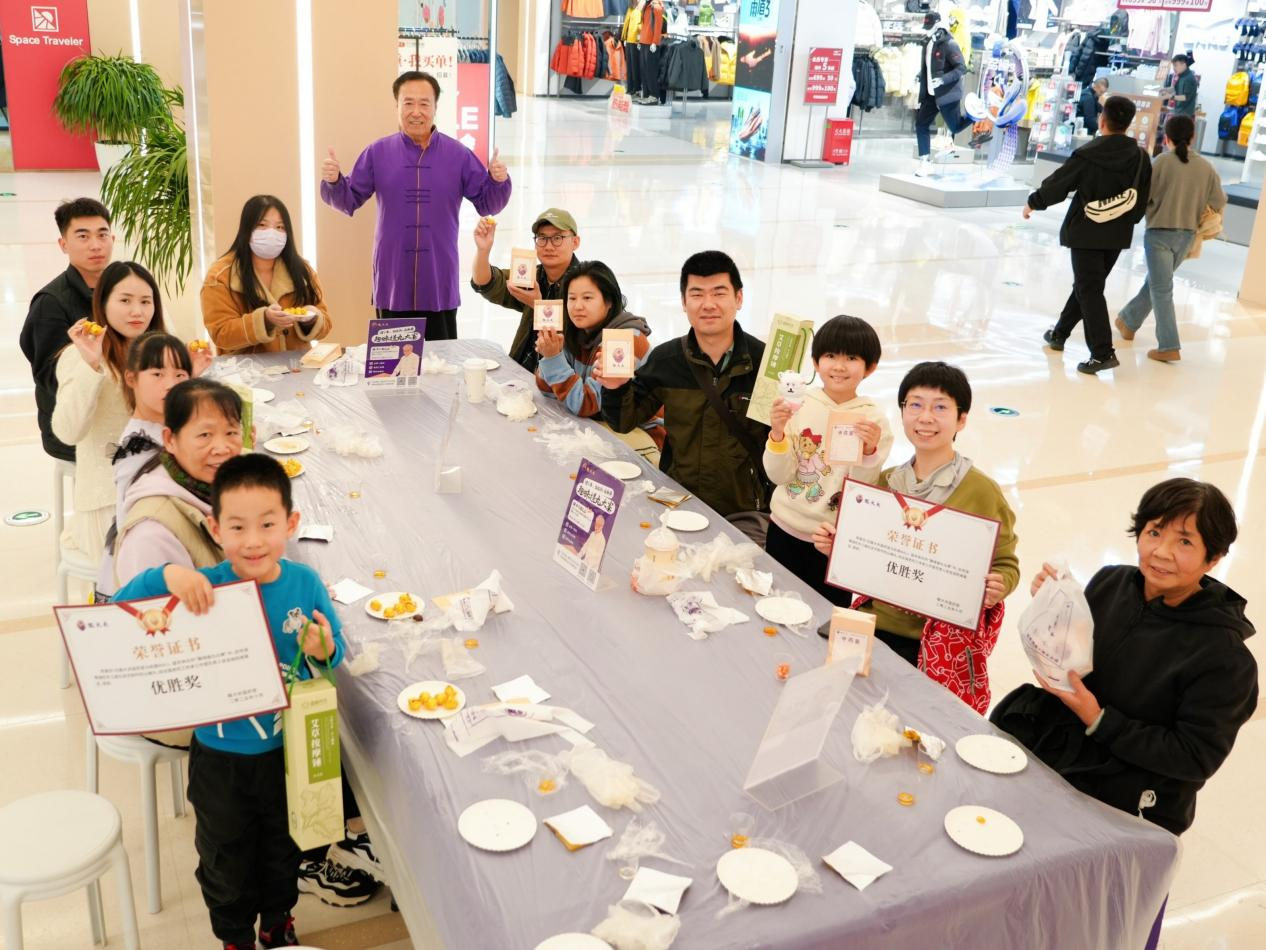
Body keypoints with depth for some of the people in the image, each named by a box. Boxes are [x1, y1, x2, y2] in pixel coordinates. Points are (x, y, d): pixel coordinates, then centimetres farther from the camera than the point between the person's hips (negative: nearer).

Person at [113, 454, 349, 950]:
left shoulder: (305, 583, -16)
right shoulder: (206, 587, -22)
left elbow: (335, 650, -6)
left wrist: (324, 651, -30)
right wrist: (167, 575, -41)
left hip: (290, 749, 2)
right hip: (221, 757, -1)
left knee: (284, 848, 27)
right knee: (226, 859, 23)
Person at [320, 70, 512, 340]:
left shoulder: (459, 154, 2)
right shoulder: (377, 153, 2)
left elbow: (487, 204, 4)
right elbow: (348, 202, 5)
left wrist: (498, 181, -17)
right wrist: (333, 181, -16)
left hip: (439, 283, 0)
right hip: (392, 282, 0)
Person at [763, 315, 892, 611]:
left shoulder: (873, 420, -8)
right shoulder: (798, 406, -5)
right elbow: (779, 476, -7)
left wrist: (868, 452, -27)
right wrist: (777, 433, -22)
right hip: (784, 529, 2)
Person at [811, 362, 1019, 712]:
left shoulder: (981, 492, -9)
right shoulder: (886, 482, 5)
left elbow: (1006, 566, -3)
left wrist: (996, 589, -24)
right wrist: (836, 547, -3)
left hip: (941, 643, -4)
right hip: (873, 624, 4)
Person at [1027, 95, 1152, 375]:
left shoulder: (1086, 155, -14)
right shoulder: (1141, 157, -1)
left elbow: (1056, 184, -4)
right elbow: (1142, 201, 4)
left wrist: (1033, 203, 13)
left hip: (1085, 233, -5)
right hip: (1118, 236, 5)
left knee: (1089, 290, -4)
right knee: (1087, 284, 19)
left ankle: (1103, 352, -13)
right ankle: (1060, 333, 33)